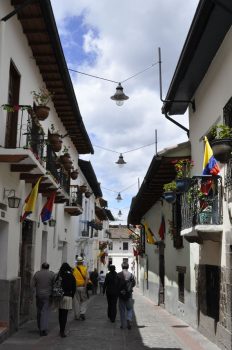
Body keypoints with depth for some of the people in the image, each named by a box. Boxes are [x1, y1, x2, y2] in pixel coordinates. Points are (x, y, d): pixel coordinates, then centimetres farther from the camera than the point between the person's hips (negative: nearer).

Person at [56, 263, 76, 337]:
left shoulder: (59, 276, -2)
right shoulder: (71, 277, -4)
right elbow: (74, 288, -1)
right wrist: (72, 296, 11)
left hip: (59, 296, 2)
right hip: (68, 297, -2)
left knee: (60, 314, 15)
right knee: (65, 315, 0)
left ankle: (61, 330, 24)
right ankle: (62, 331, -4)